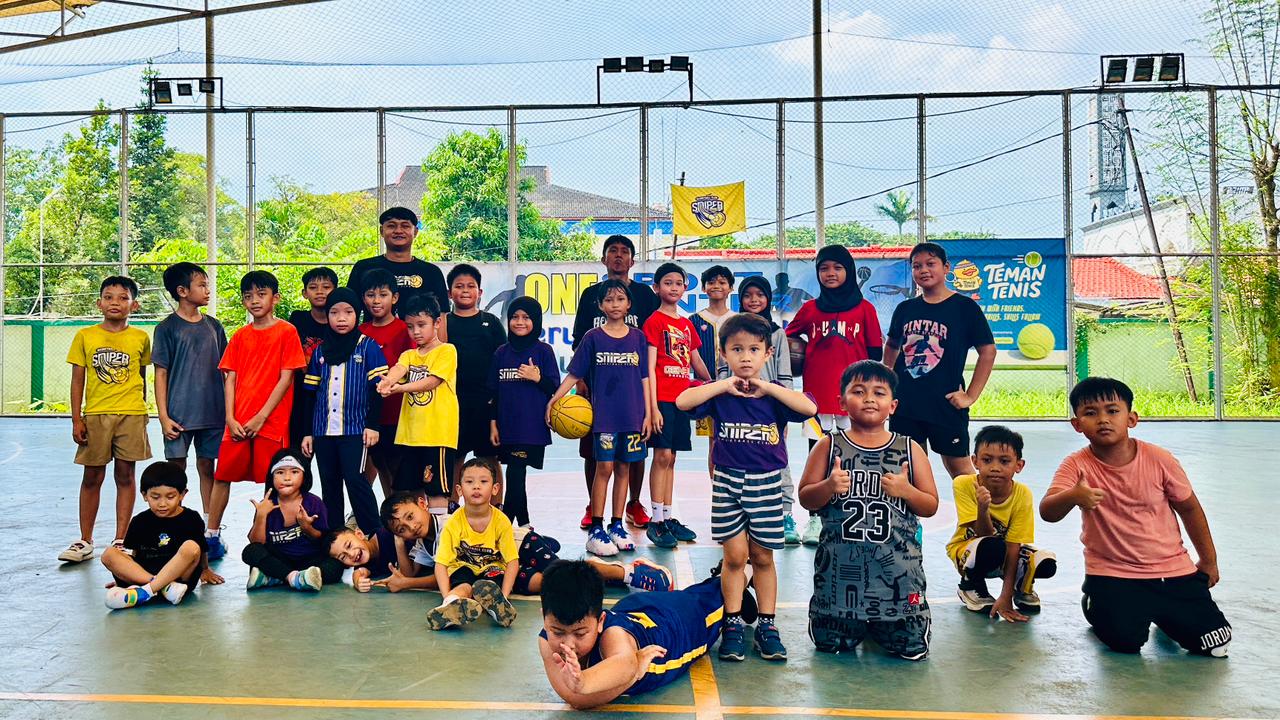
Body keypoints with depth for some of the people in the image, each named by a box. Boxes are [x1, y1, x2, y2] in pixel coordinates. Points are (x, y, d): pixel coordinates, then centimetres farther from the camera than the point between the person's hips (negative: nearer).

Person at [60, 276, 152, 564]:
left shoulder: (140, 338, 4)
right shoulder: (85, 336, 3)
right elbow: (77, 379, 3)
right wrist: (76, 419, -1)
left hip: (131, 414, 0)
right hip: (95, 414, 0)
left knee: (125, 475, 4)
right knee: (92, 477, 7)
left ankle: (120, 540, 12)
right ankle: (85, 541, 19)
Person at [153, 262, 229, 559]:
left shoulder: (213, 326, 9)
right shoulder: (167, 328, -2)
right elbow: (161, 374, -3)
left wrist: (228, 409, 9)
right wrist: (164, 416, -8)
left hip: (212, 413, 3)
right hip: (179, 414, -3)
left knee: (207, 468, 8)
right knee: (176, 469, 3)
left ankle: (211, 533, 14)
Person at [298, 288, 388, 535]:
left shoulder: (368, 347, 0)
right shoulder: (320, 351, 11)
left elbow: (377, 388, -3)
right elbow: (310, 394, 13)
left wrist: (372, 425, -10)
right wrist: (307, 432, 10)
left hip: (355, 428, -5)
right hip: (323, 430, 5)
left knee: (355, 480, -11)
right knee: (329, 485, 9)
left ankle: (373, 535, -3)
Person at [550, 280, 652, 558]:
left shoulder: (638, 337, 7)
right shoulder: (593, 337, 2)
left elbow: (644, 378, 8)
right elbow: (574, 374, 2)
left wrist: (647, 413, 4)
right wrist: (554, 399, -9)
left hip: (633, 415, 2)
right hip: (604, 415, -2)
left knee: (624, 468, 7)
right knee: (604, 468, -4)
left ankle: (616, 526, 17)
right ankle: (595, 530, 3)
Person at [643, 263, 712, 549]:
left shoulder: (687, 324, 15)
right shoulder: (654, 322, -4)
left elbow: (696, 361, 23)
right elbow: (650, 367, -10)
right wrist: (653, 407, -15)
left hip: (681, 398, 6)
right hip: (662, 397, -6)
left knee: (670, 458, 10)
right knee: (662, 455, -7)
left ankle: (669, 517, 15)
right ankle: (656, 521, -2)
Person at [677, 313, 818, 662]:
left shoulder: (776, 394, 0)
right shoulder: (719, 393, -3)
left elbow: (809, 408, -19)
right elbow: (682, 401, -20)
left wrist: (767, 387, -18)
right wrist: (724, 386, -18)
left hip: (766, 483, 1)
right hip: (728, 483, -1)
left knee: (762, 557, 9)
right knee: (735, 556, 1)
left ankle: (767, 624, 20)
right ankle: (733, 624, 15)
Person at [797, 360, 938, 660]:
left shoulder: (910, 449, 4)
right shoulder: (829, 446, 1)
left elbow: (931, 506, 5)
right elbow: (806, 499, 1)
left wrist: (906, 491, -14)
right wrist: (829, 486, -19)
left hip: (897, 565, 1)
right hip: (841, 564, 0)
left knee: (911, 646, 3)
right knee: (830, 642, 6)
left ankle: (877, 623, 34)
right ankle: (859, 623, 38)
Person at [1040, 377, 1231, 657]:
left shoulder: (1159, 460, -11)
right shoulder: (1077, 465, -16)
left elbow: (1189, 508, 5)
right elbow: (1047, 513, -30)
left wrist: (1208, 560, 14)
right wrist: (1073, 496, -53)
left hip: (1172, 568, 2)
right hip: (1112, 573, -2)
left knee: (1215, 642, -2)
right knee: (1124, 640, -18)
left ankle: (1161, 611, 29)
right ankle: (1097, 605, 16)